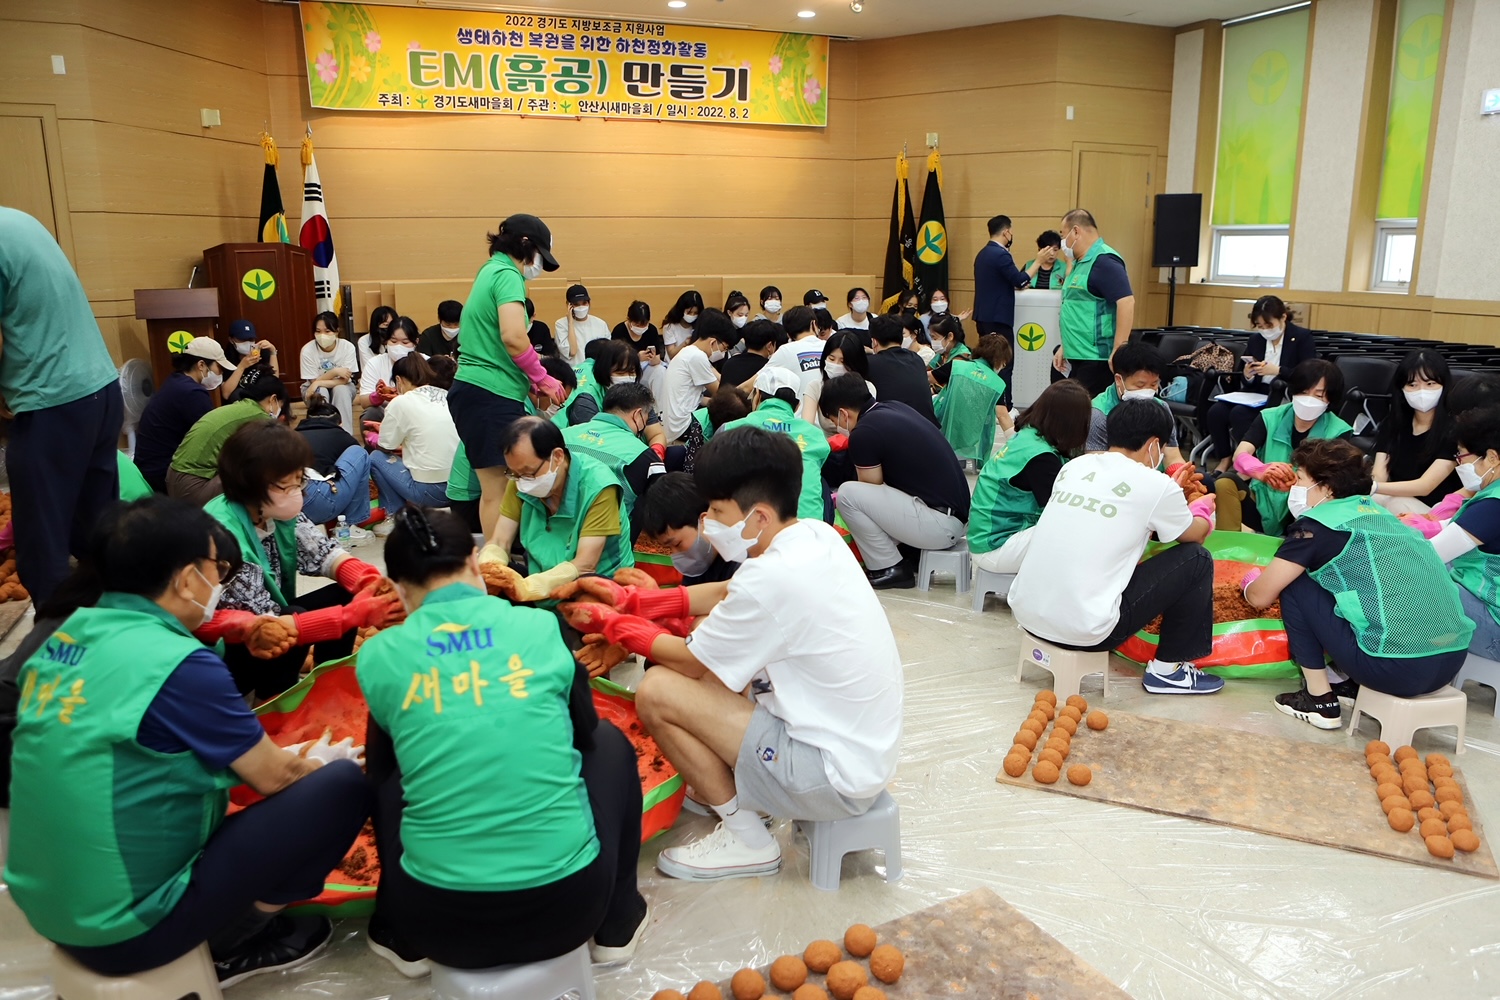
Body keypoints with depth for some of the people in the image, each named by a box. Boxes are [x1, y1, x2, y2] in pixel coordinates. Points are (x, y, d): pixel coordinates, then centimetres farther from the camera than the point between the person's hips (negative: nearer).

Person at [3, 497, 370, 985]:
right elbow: (273, 777, -9)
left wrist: (287, 756, 18)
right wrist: (321, 759, 12)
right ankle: (235, 939, 9)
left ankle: (227, 930, 15)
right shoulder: (179, 663, -22)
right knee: (343, 784, -8)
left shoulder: (67, 634, 1)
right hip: (127, 929, -8)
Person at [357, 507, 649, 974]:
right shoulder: (543, 626, -1)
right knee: (609, 742, 25)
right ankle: (617, 923, 29)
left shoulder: (379, 655, 0)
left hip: (439, 921, 1)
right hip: (566, 904, 0)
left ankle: (403, 940, 32)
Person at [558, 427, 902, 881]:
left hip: (836, 776, -9)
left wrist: (611, 623, 4)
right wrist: (632, 599, 10)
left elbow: (690, 660, -10)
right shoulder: (816, 536, -1)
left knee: (657, 691, -11)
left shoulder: (772, 578, -26)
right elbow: (726, 594, 13)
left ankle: (747, 839, 5)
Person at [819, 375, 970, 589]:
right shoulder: (894, 408, 11)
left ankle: (888, 569, 1)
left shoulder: (863, 433, -14)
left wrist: (840, 500, 19)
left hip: (939, 524, -10)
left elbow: (871, 490, 1)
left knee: (847, 494, -9)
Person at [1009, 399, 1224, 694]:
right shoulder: (1156, 485, -5)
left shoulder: (1074, 466, 9)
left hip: (1024, 612, 7)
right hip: (1083, 630, -7)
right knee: (1196, 560, 8)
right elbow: (1195, 535, 16)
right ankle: (1168, 669, 18)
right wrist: (1203, 508, 38)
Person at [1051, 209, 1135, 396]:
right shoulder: (1081, 262, 16)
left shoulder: (1103, 261, -14)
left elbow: (1126, 303, -22)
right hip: (1080, 356, 10)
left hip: (1096, 358, -10)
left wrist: (1118, 351, -26)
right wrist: (1066, 347, 22)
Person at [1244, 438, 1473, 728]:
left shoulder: (1318, 523, -2)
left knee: (1293, 585, 8)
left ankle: (1319, 699, 10)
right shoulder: (1381, 514, 19)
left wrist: (1251, 581, 28)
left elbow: (1260, 596, 3)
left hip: (1396, 668, -7)